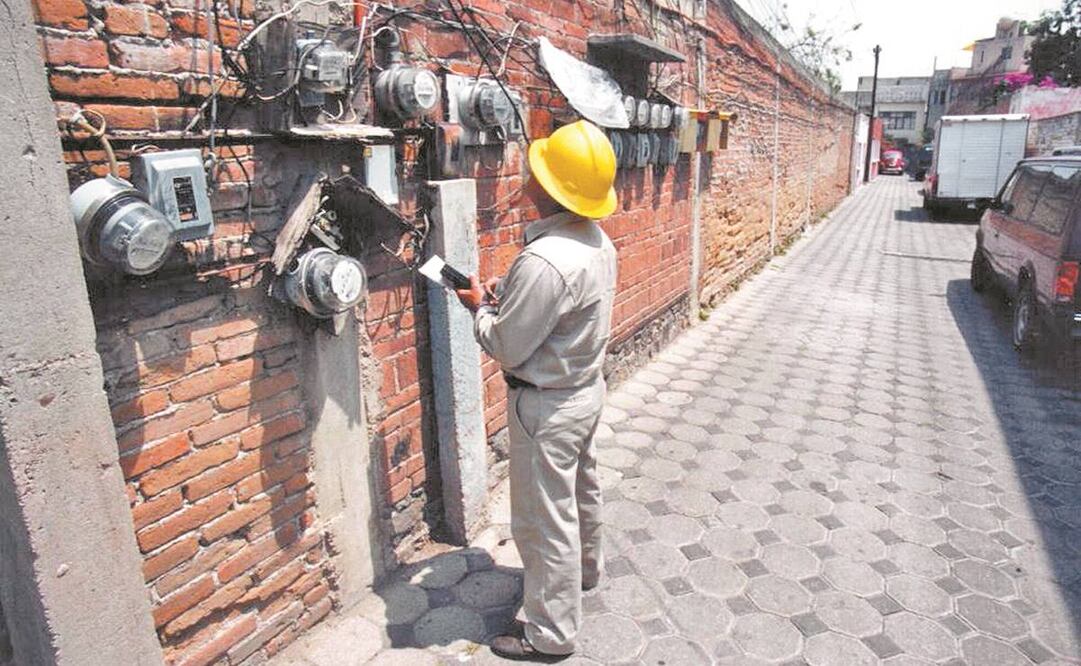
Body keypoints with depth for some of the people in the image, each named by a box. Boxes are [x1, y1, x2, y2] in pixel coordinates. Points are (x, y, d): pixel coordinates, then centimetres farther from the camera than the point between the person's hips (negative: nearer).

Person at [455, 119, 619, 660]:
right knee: (581, 488, 28)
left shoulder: (544, 260, -31)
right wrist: (505, 293, 1)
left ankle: (551, 632, 24)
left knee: (544, 519, 6)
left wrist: (480, 307, -5)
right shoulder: (598, 241, 0)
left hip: (548, 406, -10)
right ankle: (584, 569, 52)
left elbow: (507, 348, -23)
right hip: (586, 388, 10)